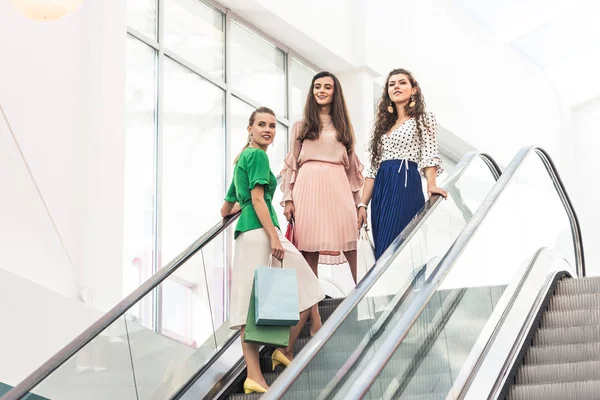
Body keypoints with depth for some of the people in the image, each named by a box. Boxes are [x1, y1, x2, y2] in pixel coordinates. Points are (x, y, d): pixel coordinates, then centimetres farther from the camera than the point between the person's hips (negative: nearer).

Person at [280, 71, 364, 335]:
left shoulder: (344, 127, 19)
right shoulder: (301, 126, 16)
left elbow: (352, 165, 16)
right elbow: (292, 163, 11)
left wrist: (358, 202, 9)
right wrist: (288, 199, 1)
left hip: (338, 189, 1)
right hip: (307, 189, -1)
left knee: (352, 250, -9)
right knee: (309, 254, -6)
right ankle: (315, 318, -6)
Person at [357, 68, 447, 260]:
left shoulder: (424, 119, 7)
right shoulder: (382, 124, 22)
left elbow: (429, 154, -7)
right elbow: (373, 169, 17)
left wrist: (431, 185, -25)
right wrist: (363, 205, 8)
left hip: (406, 185, -6)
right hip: (381, 190, 6)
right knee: (381, 250, 3)